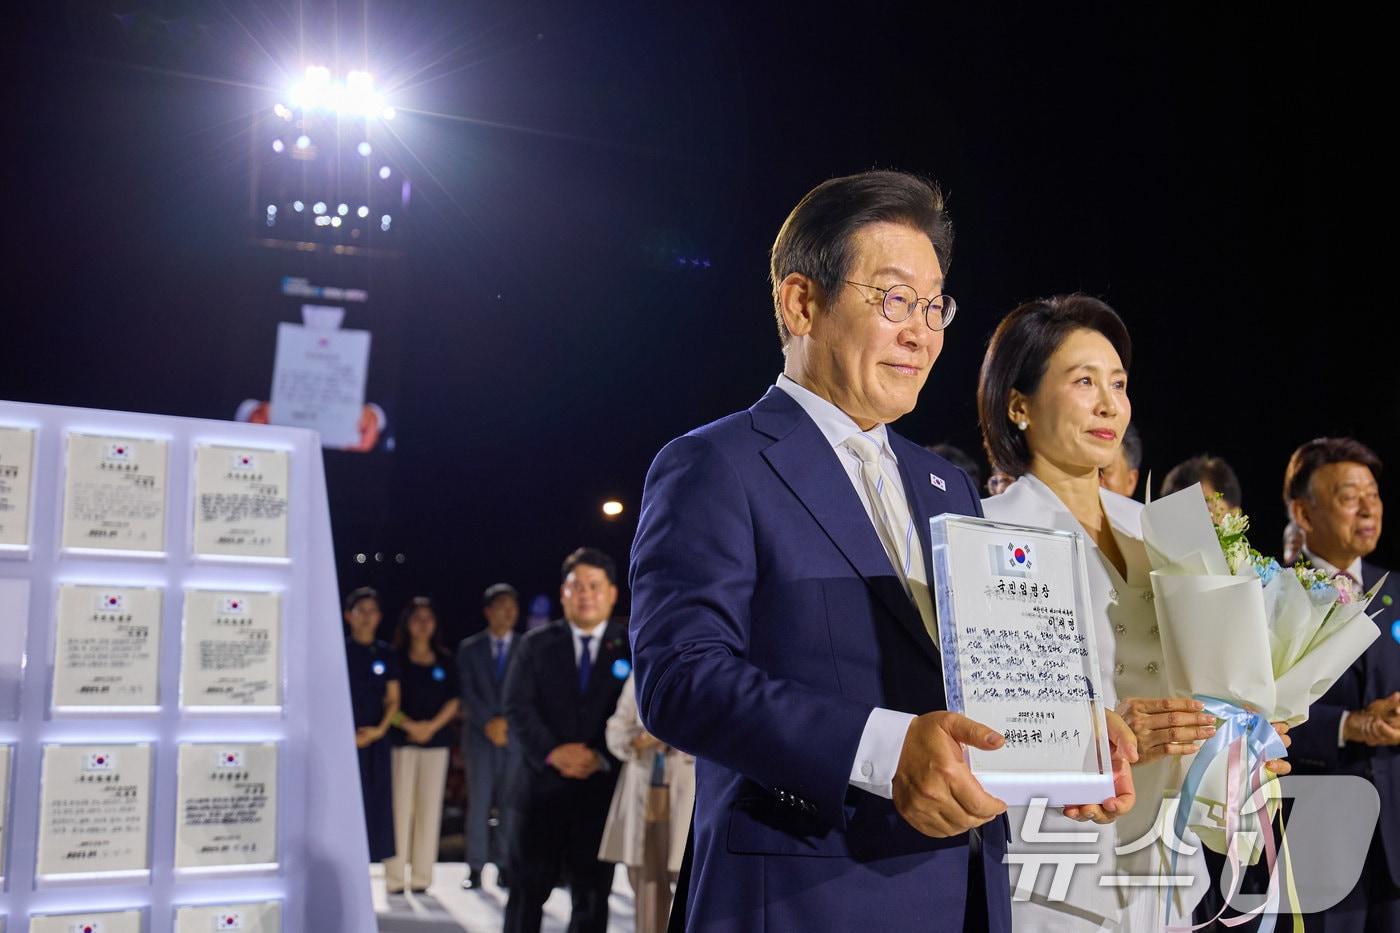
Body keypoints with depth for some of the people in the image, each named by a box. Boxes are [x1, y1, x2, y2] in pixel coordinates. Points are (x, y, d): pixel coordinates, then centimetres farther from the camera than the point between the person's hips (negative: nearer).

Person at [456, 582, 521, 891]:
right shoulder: (469, 648, 9)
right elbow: (467, 692, 1)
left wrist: (507, 722, -9)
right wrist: (488, 723, -10)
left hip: (515, 735, 0)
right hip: (480, 735, 0)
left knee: (509, 803, -1)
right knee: (478, 801, -4)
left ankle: (505, 867, 3)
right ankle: (475, 868, -1)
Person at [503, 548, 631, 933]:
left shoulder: (632, 647, 5)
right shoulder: (536, 644, 7)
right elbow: (518, 708, -1)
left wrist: (601, 757, -14)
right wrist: (553, 752, -15)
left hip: (602, 787, 0)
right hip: (543, 784, 0)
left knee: (593, 892, 4)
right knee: (528, 887, 4)